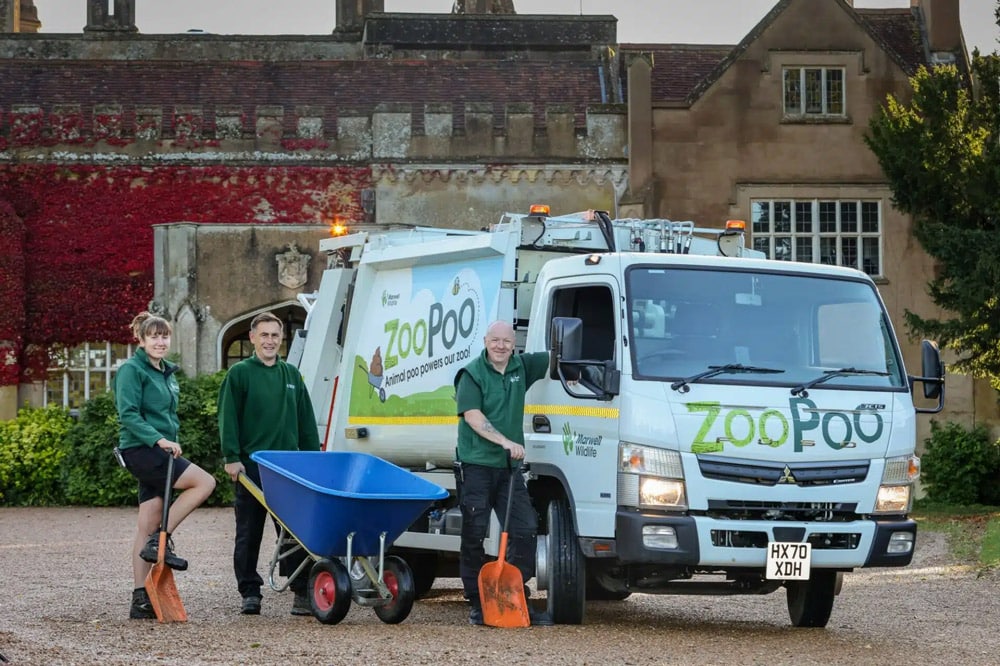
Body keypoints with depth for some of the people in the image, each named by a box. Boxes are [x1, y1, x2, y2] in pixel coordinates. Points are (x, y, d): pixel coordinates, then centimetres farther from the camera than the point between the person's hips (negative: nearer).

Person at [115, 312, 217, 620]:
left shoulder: (167, 373, 19)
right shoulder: (132, 370, -8)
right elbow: (128, 415, -17)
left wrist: (171, 444, 21)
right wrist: (158, 439, -26)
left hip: (158, 454, 8)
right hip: (140, 450, -8)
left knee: (149, 527, 5)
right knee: (205, 482, -18)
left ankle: (141, 599, 3)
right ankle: (161, 540, -14)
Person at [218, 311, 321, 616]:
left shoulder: (291, 374, 16)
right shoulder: (240, 373, 2)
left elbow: (306, 420, 18)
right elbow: (228, 419, -4)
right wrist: (232, 457, -12)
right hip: (251, 464, -3)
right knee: (249, 533, 3)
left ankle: (302, 592, -2)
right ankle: (250, 593, 9)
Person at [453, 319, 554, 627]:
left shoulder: (521, 368, 12)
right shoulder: (472, 374, -4)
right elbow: (473, 417, -14)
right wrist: (505, 442, -21)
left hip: (510, 466, 5)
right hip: (477, 464, -5)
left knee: (524, 530, -1)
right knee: (474, 535, -3)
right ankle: (477, 604, 2)